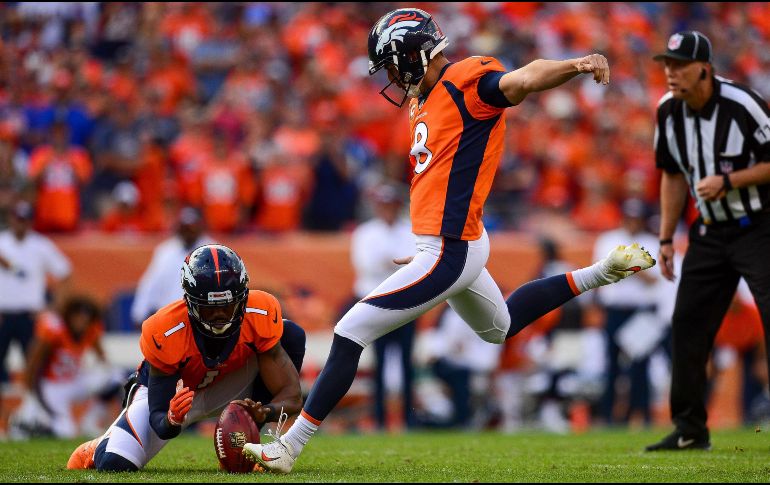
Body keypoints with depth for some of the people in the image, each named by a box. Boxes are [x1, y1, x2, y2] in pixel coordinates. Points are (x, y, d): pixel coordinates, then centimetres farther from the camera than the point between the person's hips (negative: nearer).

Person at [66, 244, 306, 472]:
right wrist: (171, 420, -53)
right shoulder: (165, 332, -35)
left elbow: (292, 395, -27)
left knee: (291, 335, -22)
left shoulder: (260, 316, -30)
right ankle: (96, 451, 19)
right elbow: (157, 416, -28)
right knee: (113, 465, -25)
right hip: (171, 389, -2)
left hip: (228, 386, 2)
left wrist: (265, 412, -50)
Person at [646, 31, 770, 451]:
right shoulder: (668, 112, 0)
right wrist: (666, 238, 11)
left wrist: (727, 181, -24)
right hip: (710, 231, 7)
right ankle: (690, 429, 15)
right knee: (687, 323, 5)